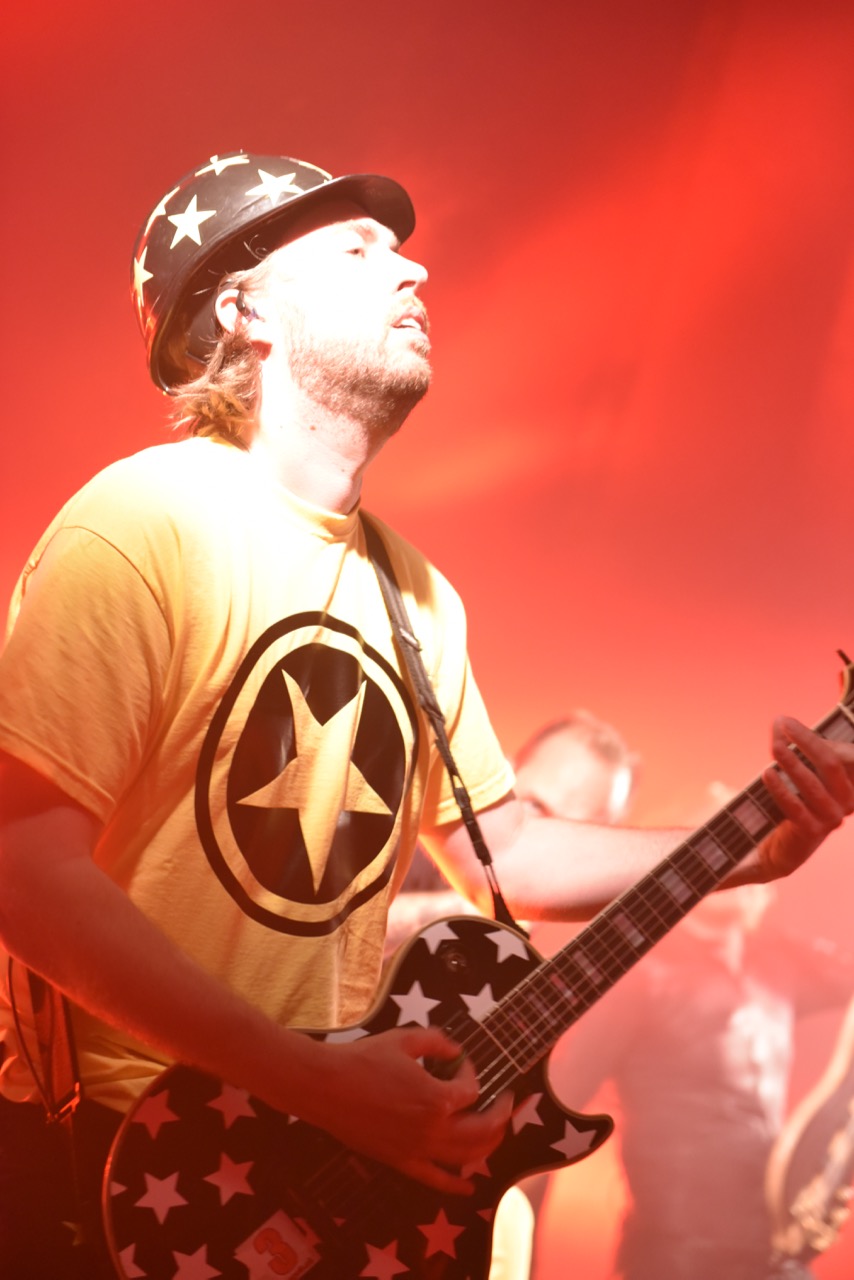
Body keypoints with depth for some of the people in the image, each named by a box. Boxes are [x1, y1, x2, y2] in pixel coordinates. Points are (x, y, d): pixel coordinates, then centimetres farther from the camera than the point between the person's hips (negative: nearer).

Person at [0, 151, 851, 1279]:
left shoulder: (417, 592, 10)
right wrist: (317, 1082, -24)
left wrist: (755, 847, 1)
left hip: (333, 1152, 7)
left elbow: (506, 850, 16)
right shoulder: (145, 525, -14)